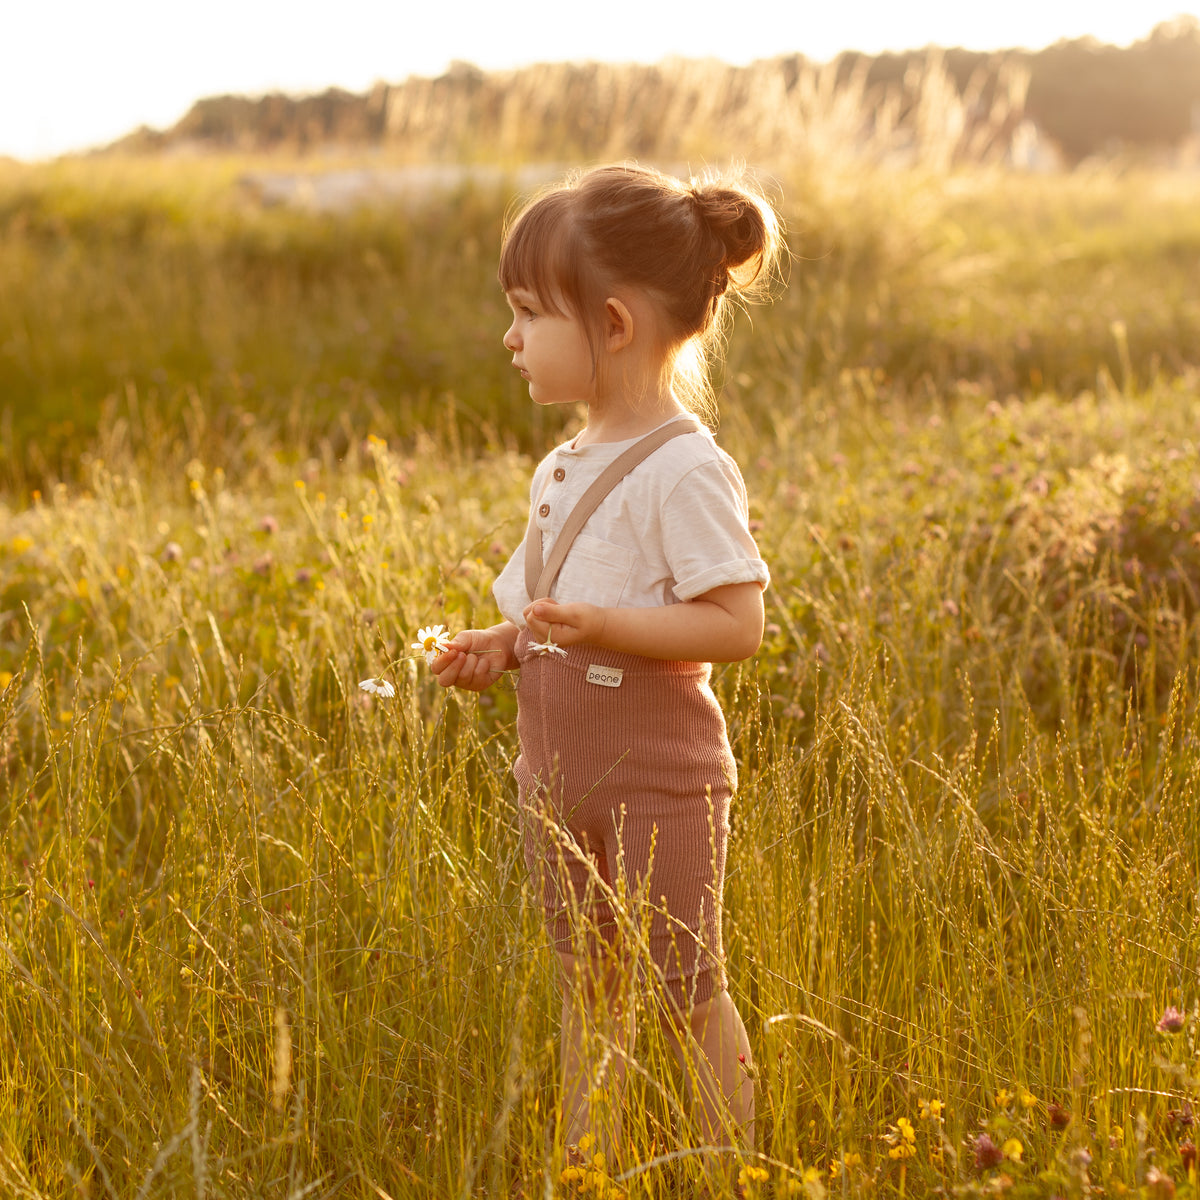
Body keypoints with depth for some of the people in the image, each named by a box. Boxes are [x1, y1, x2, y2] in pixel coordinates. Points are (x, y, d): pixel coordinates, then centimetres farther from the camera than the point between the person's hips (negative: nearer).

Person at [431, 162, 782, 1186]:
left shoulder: (686, 470, -17)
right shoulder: (566, 468, 9)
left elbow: (736, 622, -21)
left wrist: (599, 624, -30)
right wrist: (507, 645, 1)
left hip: (658, 783, -8)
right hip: (560, 779, 8)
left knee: (686, 988, 3)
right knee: (589, 987, 15)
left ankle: (734, 1173, 16)